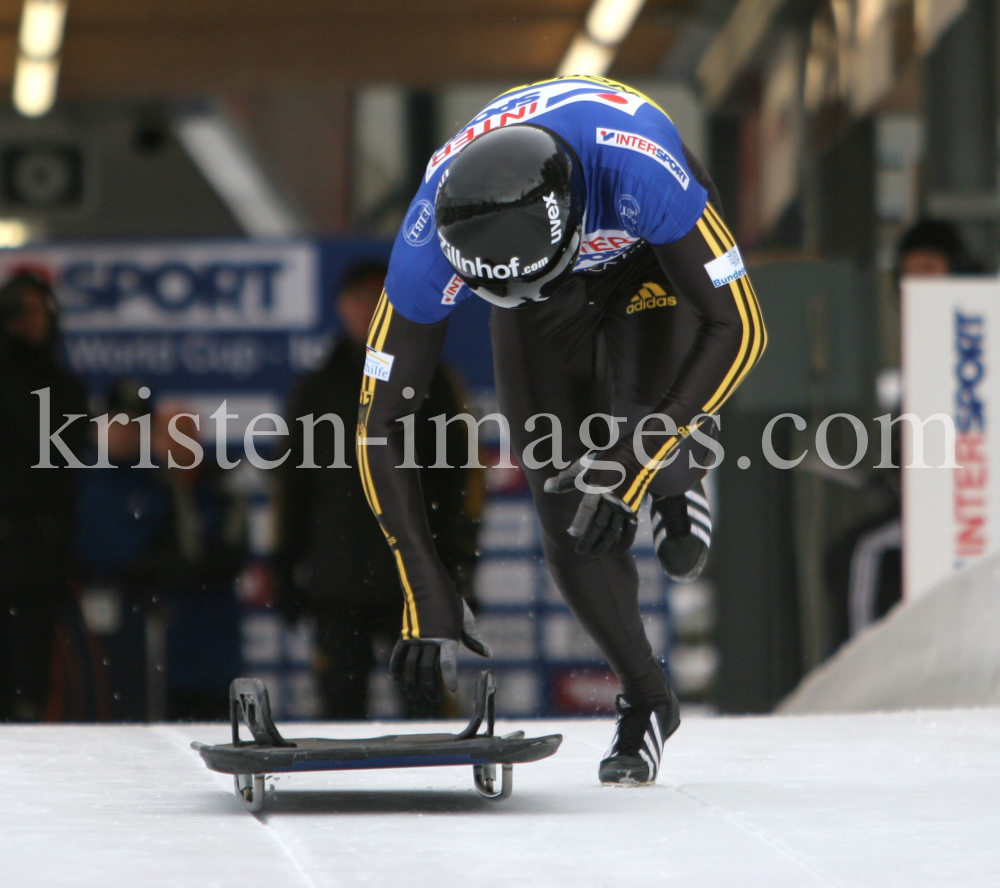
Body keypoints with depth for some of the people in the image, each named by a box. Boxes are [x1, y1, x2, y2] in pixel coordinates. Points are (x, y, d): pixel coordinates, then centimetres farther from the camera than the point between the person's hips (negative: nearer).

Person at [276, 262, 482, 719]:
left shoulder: (429, 381, 9)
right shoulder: (317, 390, 14)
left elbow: (462, 468, 6)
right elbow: (291, 483, 17)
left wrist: (459, 556, -3)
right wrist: (287, 568, 11)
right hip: (335, 577, 2)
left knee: (423, 698, -5)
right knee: (342, 698, 0)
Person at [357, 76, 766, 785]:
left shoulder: (636, 166, -45)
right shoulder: (431, 241, -37)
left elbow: (740, 329, -36)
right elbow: (381, 422, -29)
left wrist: (639, 466, -41)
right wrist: (427, 597, -32)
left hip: (651, 255, -2)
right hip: (550, 299, 2)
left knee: (639, 423, -30)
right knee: (568, 514, -7)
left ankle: (680, 481, 8)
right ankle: (646, 701, 17)